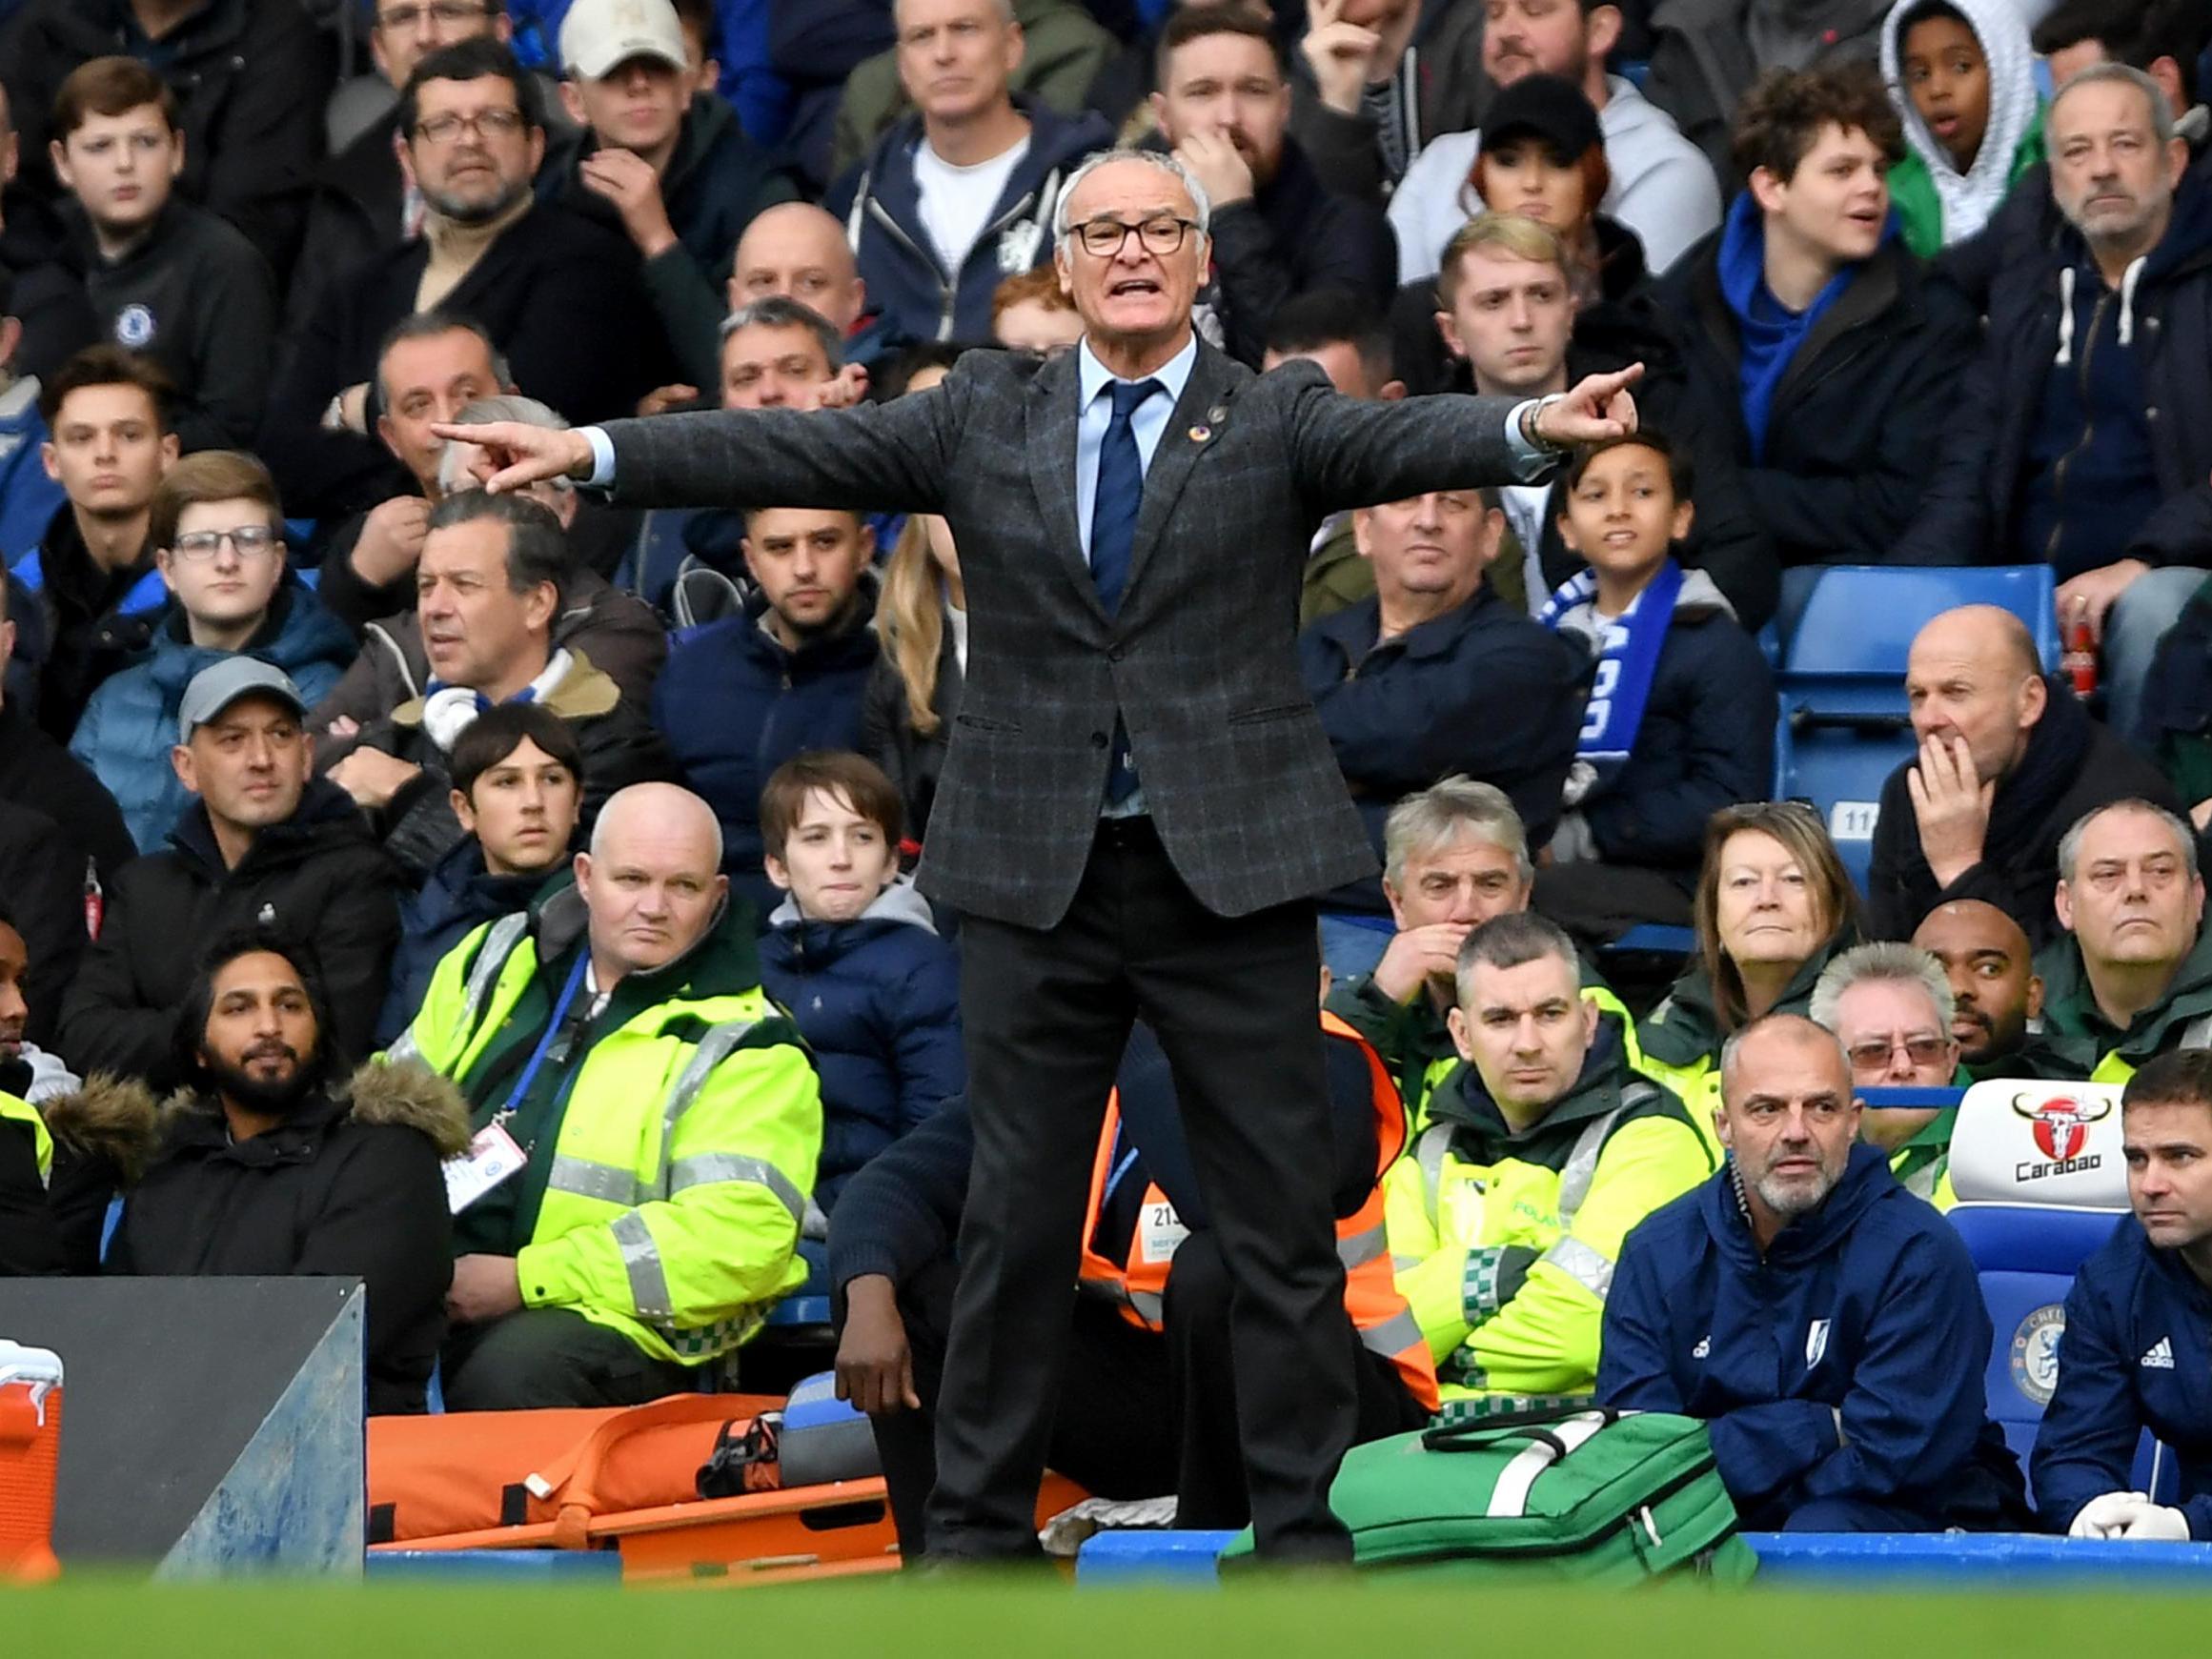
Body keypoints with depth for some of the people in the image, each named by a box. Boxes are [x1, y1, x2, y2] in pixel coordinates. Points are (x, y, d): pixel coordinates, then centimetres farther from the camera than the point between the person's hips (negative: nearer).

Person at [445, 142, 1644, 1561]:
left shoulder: (1276, 420, 2)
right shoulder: (987, 417, 9)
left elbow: (1403, 440, -16)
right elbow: (795, 451, 1)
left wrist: (1532, 430, -38)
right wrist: (594, 453, -10)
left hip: (1232, 866, -2)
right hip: (1037, 875, 2)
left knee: (1280, 1216, 1)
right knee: (1016, 1215, 7)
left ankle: (1303, 1528, 9)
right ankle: (980, 1524, 15)